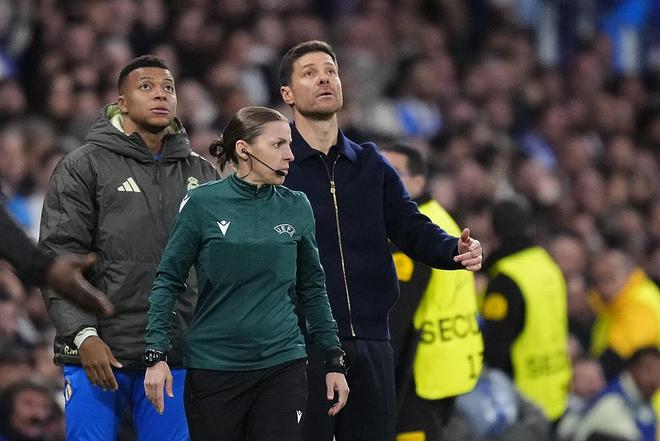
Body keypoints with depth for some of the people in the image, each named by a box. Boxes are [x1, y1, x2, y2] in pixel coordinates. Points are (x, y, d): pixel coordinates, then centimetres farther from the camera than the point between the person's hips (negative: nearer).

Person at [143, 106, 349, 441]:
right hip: (213, 369, -2)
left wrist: (334, 361, 11)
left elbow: (311, 288, 13)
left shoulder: (296, 207, 5)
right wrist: (157, 354, -8)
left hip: (282, 365, 2)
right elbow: (168, 281, 0)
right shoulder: (203, 203, -4)